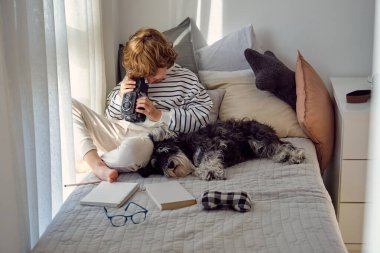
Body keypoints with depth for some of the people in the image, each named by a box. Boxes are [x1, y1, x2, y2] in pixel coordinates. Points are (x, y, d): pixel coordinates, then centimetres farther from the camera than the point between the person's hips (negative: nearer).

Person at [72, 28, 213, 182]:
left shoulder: (186, 79, 5)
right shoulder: (134, 76, 16)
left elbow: (202, 118, -7)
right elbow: (110, 115, 22)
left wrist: (159, 116, -14)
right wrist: (120, 97, -1)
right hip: (116, 131, 6)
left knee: (131, 148, -45)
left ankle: (90, 161, -14)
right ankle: (98, 166, -24)